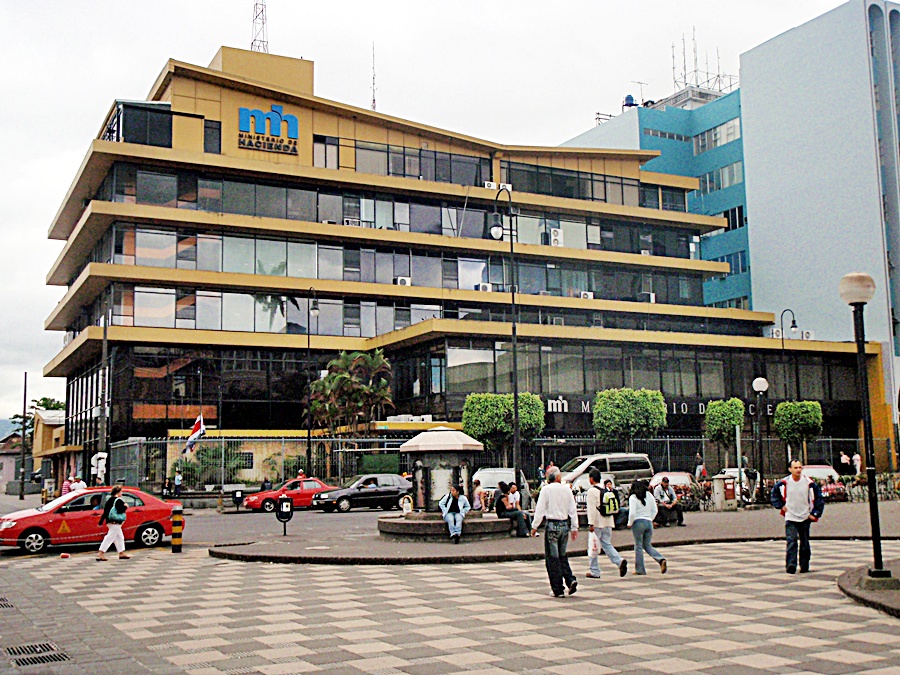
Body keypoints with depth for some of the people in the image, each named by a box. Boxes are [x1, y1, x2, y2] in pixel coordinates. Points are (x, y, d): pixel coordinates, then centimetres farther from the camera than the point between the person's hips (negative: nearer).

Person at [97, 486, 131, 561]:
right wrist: (125, 506, -8)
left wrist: (100, 522, 15)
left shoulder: (109, 500, 12)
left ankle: (122, 553, 25)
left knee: (120, 537, 18)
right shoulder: (119, 501, -14)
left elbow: (105, 512, 13)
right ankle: (101, 553, -12)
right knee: (110, 538, -9)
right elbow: (120, 510, -26)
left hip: (110, 522, 10)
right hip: (116, 523, -10)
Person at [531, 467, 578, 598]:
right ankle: (570, 580, -1)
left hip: (552, 525, -4)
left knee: (552, 558, 3)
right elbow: (573, 510, 6)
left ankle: (558, 590, 4)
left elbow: (540, 509, -9)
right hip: (565, 525, 4)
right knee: (562, 556, 18)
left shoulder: (546, 489, -8)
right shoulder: (567, 489, 3)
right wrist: (574, 528, 13)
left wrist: (534, 526, -2)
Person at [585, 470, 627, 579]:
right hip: (608, 522, 7)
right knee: (607, 544, 11)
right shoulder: (607, 490, 13)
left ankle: (594, 572, 7)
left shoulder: (592, 490, -10)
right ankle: (620, 561, -12)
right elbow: (615, 508, 17)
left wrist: (591, 523, -18)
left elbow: (591, 508, -17)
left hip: (597, 523, -7)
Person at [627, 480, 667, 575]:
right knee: (648, 545, 13)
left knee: (638, 546, 4)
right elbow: (655, 510, 10)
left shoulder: (633, 497, -8)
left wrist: (629, 523, -1)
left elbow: (632, 513, -14)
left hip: (638, 522, -5)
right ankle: (661, 560, -9)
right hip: (649, 522, 5)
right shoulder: (649, 496, 9)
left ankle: (640, 569, 7)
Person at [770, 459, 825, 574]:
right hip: (790, 518, -1)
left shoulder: (809, 483, -8)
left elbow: (819, 498, 2)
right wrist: (780, 505, 4)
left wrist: (815, 514, -2)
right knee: (791, 542, -13)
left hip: (805, 518, 1)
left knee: (805, 544, 10)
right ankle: (790, 565, -19)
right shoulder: (784, 483, -6)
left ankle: (804, 566, 22)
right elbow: (774, 492, 14)